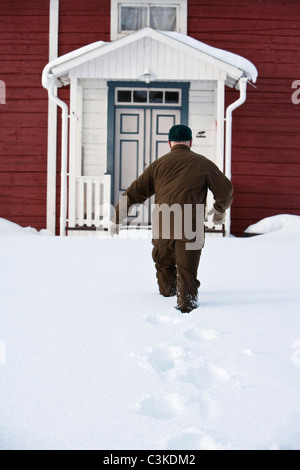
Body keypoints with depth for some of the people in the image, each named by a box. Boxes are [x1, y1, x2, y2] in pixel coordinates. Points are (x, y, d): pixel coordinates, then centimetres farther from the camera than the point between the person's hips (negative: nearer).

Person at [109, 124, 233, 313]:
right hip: (190, 226, -2)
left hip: (161, 224, 2)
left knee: (163, 260, 24)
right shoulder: (203, 163, 9)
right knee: (186, 267, 0)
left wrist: (117, 218, 16)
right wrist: (220, 210, 32)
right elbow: (225, 189, 13)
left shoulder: (158, 164, 13)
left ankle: (168, 289, 41)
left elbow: (135, 192, 12)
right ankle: (187, 300, -12)